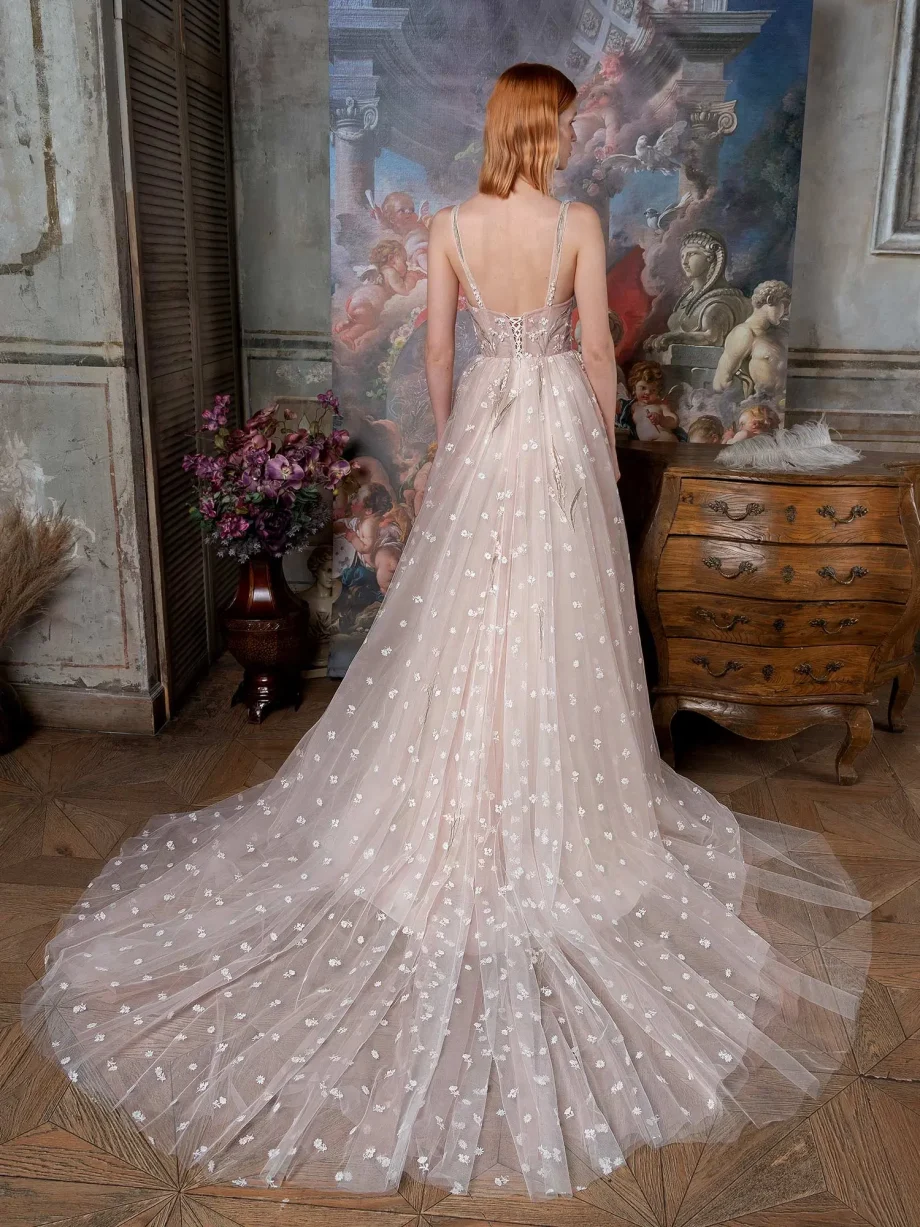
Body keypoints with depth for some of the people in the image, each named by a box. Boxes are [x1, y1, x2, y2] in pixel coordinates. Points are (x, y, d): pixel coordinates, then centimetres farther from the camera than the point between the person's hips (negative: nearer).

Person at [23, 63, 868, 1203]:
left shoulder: (451, 226, -1)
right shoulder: (579, 224, -8)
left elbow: (436, 349, 3)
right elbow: (598, 351, -7)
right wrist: (605, 442, 7)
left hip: (481, 425, 3)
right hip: (559, 422, -2)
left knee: (463, 613, 11)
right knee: (557, 618, 6)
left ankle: (456, 808, 22)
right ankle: (554, 805, 19)